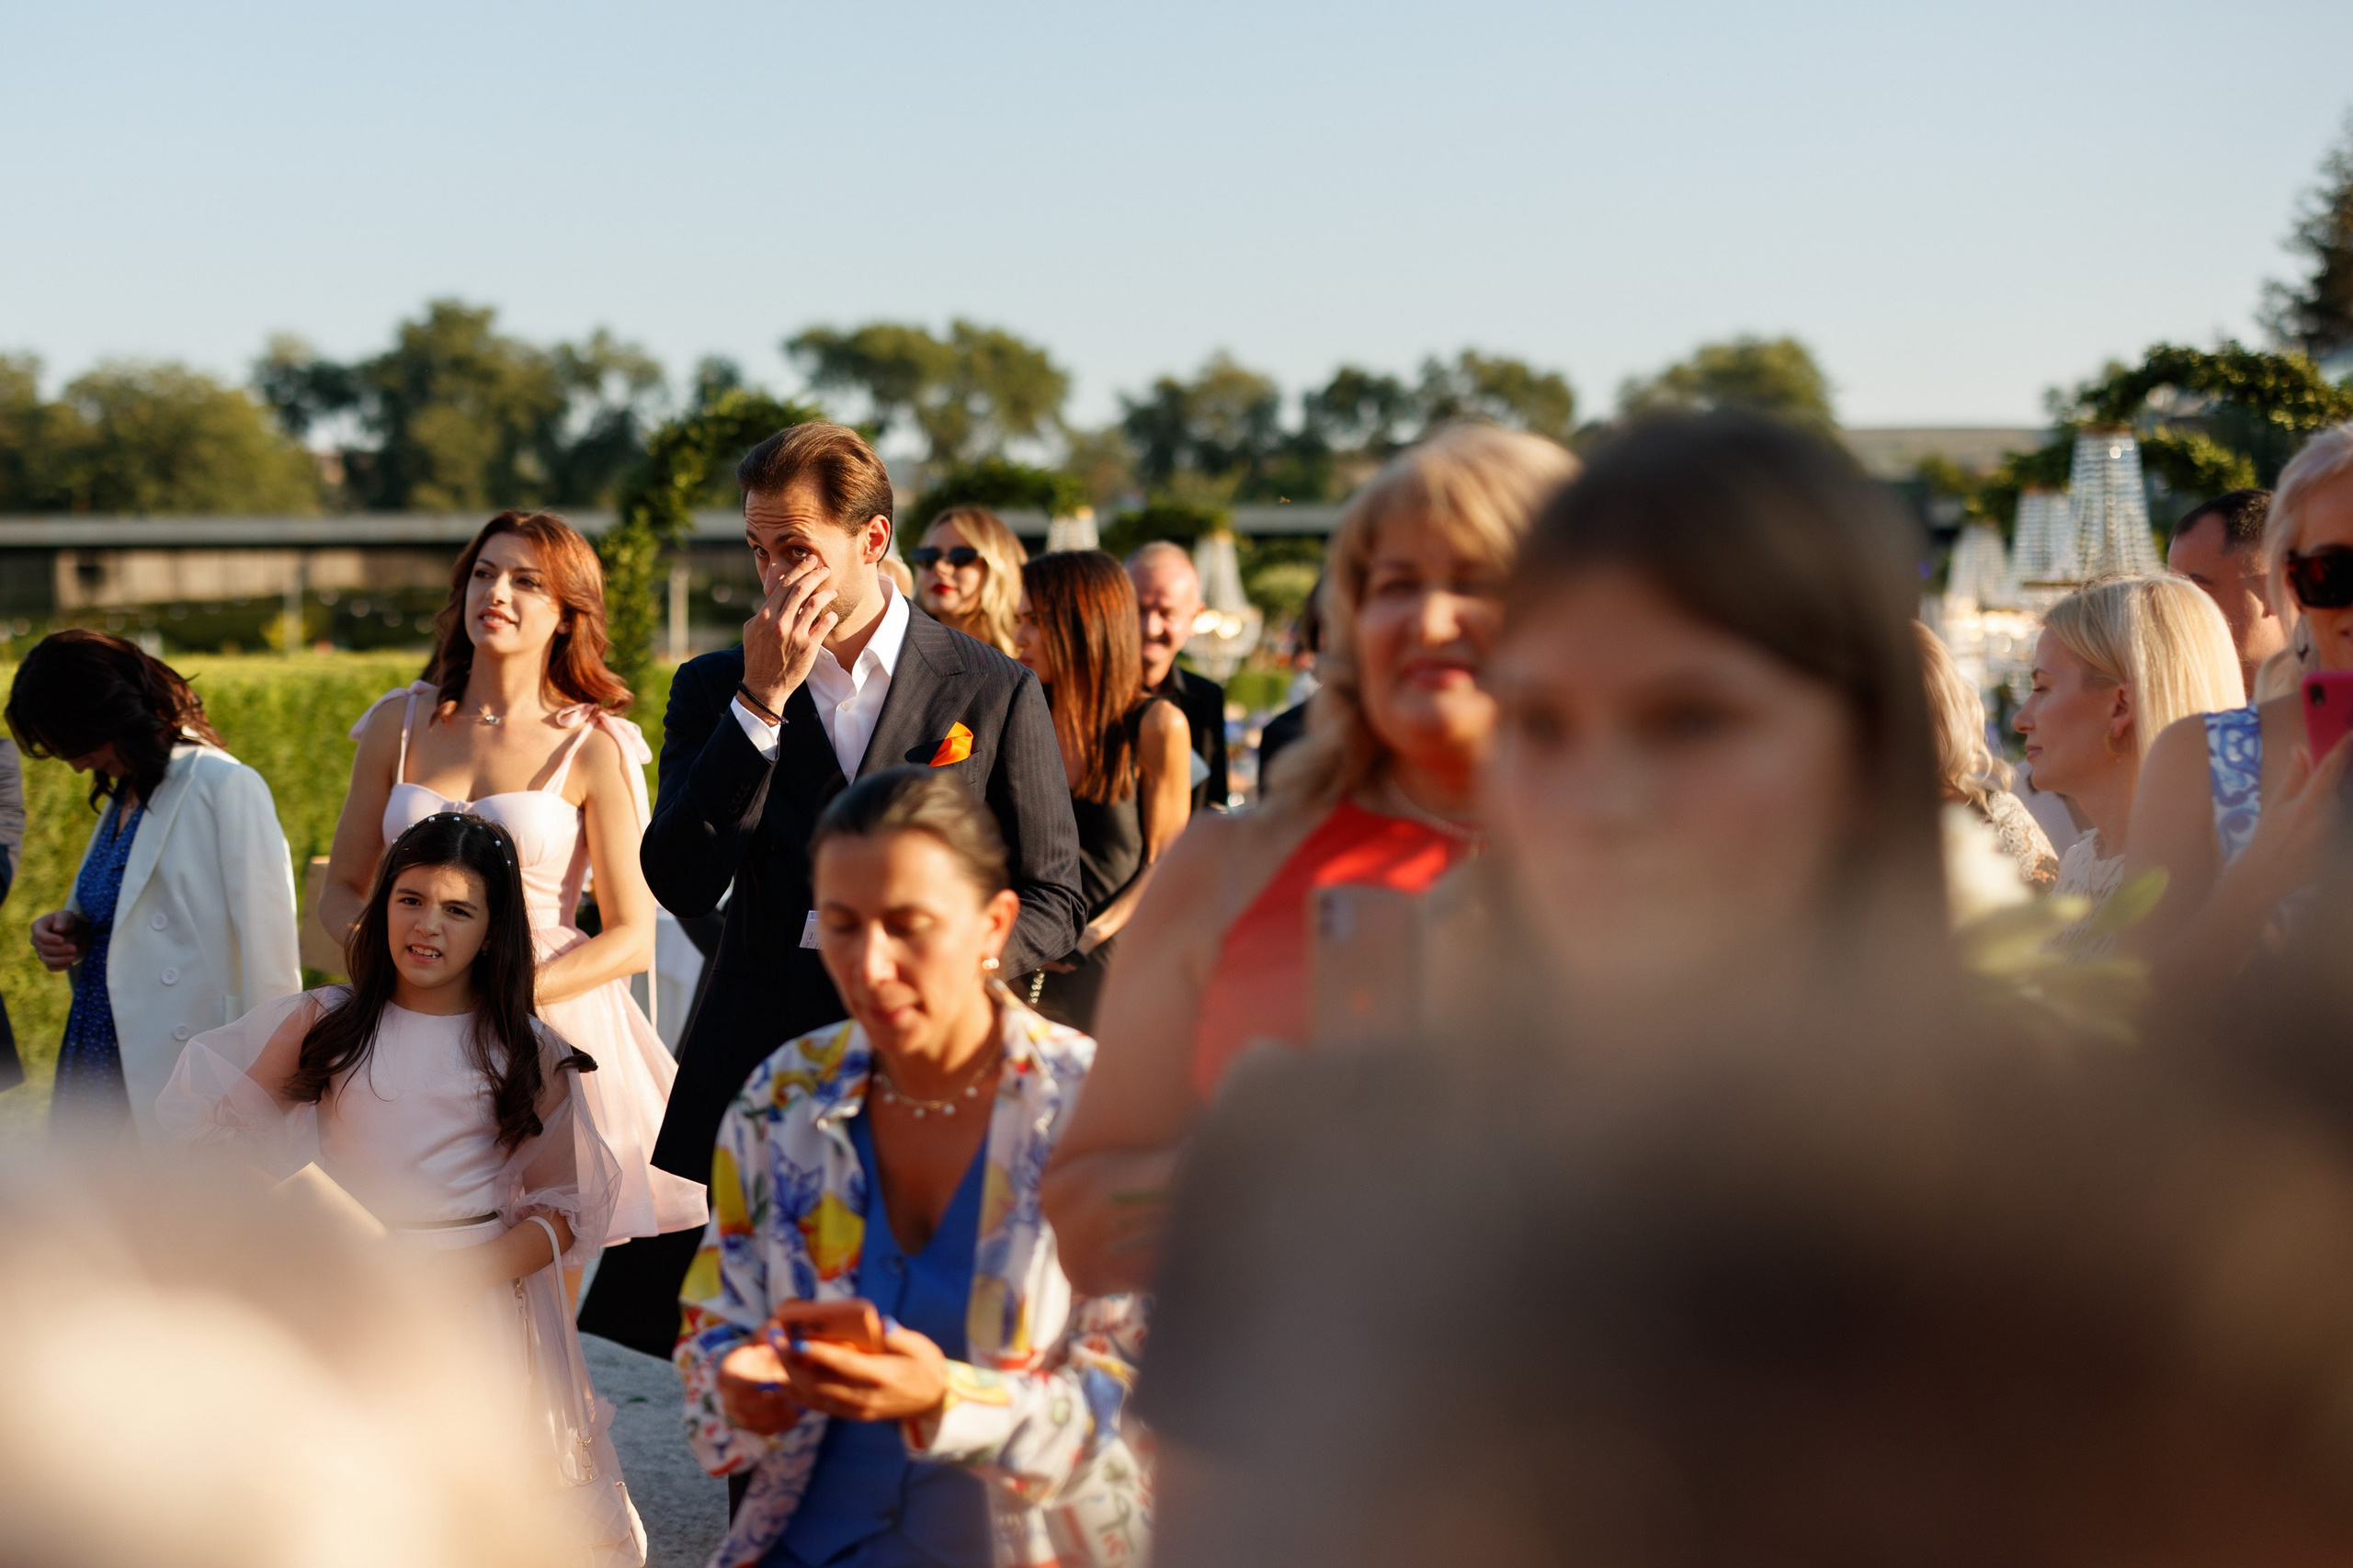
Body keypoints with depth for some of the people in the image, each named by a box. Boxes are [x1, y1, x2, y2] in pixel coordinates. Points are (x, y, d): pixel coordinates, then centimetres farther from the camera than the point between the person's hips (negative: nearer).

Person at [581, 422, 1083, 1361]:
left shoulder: (993, 692, 5)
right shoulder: (715, 689, 10)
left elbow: (1051, 901, 7)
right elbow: (678, 886, -4)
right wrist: (762, 701, -10)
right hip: (752, 1062, 2)